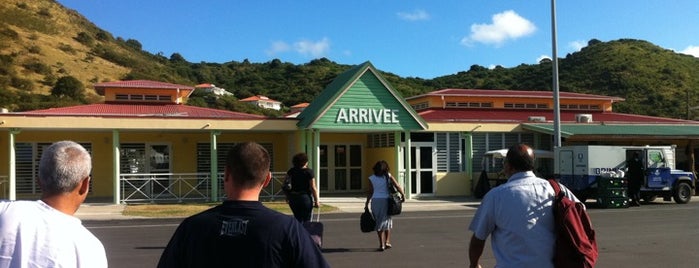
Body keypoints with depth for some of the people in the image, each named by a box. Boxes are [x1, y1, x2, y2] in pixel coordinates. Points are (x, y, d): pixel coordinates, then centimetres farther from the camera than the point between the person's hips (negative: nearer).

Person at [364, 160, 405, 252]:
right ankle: (387, 242, 11)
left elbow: (370, 192, -4)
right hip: (386, 200, 0)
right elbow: (397, 186, -5)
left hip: (375, 201, 0)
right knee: (387, 221, 17)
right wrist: (403, 195, 6)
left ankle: (381, 244, 5)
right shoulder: (388, 176, -1)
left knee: (379, 223, 8)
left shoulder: (371, 178, -1)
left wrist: (367, 203, 2)